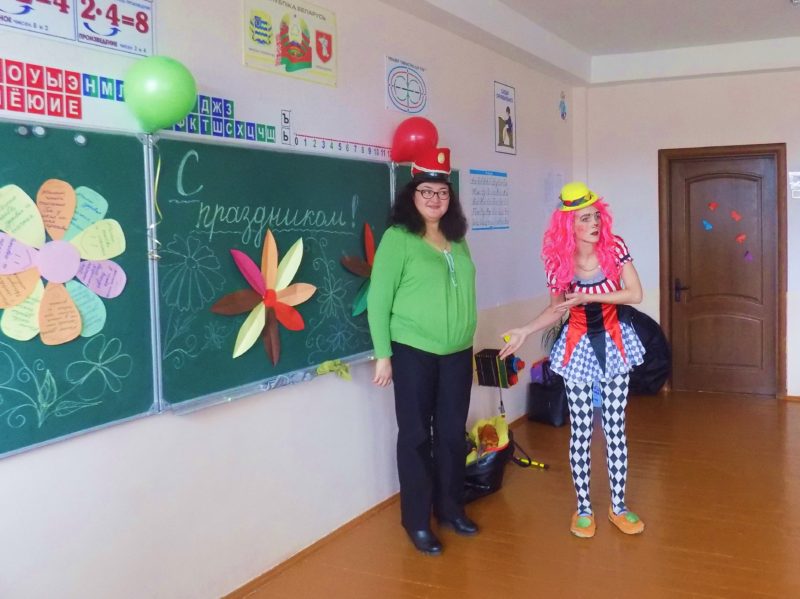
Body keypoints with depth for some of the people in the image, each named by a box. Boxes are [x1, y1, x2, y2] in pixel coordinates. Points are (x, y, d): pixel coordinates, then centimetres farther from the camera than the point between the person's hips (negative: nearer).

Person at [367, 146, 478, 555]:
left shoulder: (457, 240, 9)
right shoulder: (397, 238, -9)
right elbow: (378, 299, -10)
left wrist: (468, 344, 16)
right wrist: (383, 355, -11)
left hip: (458, 353, 6)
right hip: (414, 353, -5)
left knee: (453, 433, 13)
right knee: (416, 436, 5)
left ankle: (450, 508, 30)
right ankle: (417, 521, 17)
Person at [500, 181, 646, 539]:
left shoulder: (615, 248, -12)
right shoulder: (558, 263, -12)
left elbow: (636, 295, -14)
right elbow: (556, 310, 0)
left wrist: (590, 296, -22)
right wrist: (524, 332, -14)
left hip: (614, 342, 1)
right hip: (578, 345, 0)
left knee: (615, 429, 8)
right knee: (581, 432, 5)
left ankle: (618, 507, 22)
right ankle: (583, 509, 20)